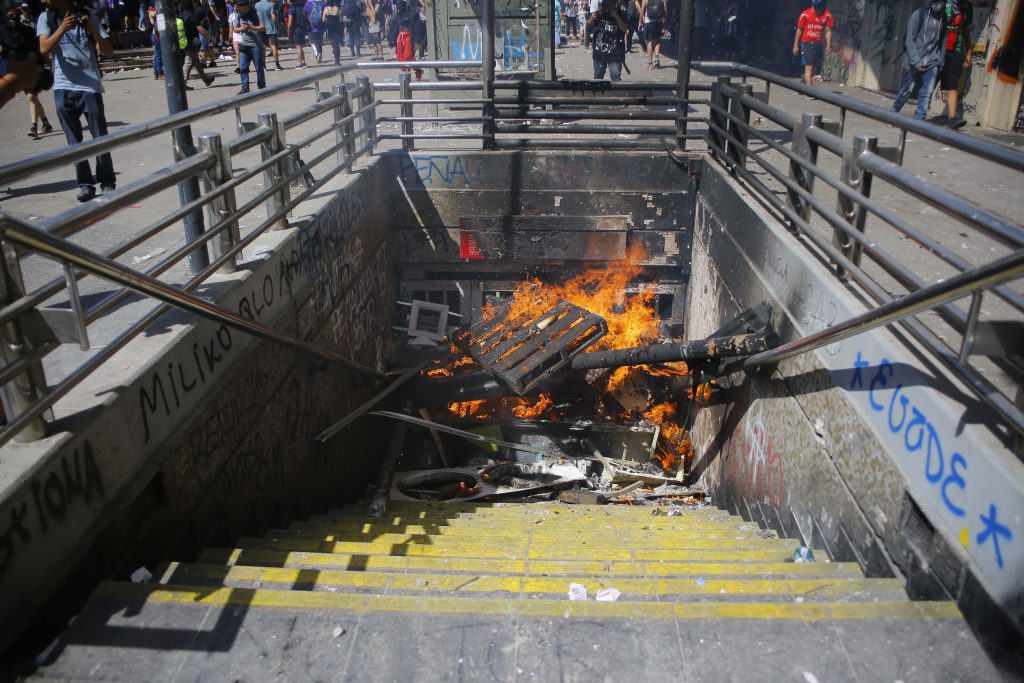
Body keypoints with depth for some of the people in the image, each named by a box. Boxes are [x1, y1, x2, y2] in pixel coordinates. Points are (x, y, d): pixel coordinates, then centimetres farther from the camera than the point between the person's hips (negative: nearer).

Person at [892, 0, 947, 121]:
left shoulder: (943, 18, 7)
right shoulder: (919, 15, -6)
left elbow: (943, 41, 11)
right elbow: (910, 40, -10)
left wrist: (940, 61, 4)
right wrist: (915, 61, -17)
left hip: (932, 65, 3)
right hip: (915, 63, -3)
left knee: (926, 95, -5)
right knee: (907, 90, 6)